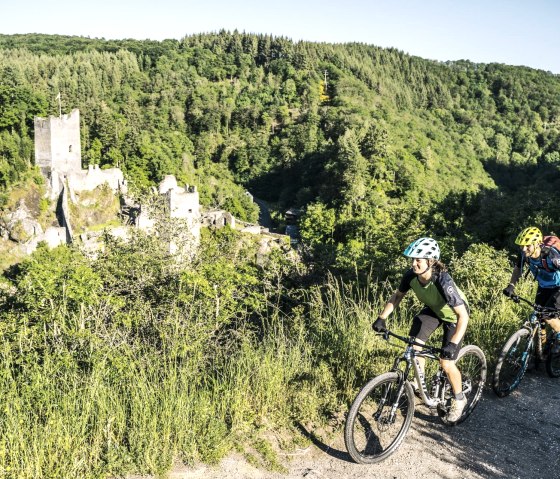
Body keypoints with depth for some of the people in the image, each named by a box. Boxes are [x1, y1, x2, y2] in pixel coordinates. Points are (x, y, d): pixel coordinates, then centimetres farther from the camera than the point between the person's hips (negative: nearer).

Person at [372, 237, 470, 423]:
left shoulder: (443, 281, -41)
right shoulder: (411, 275, -25)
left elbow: (463, 315, -40)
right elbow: (397, 296, -6)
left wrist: (453, 343, -49)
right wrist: (382, 317, -16)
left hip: (453, 314, -5)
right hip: (433, 309, 5)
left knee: (446, 362, -8)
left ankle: (459, 399, 19)